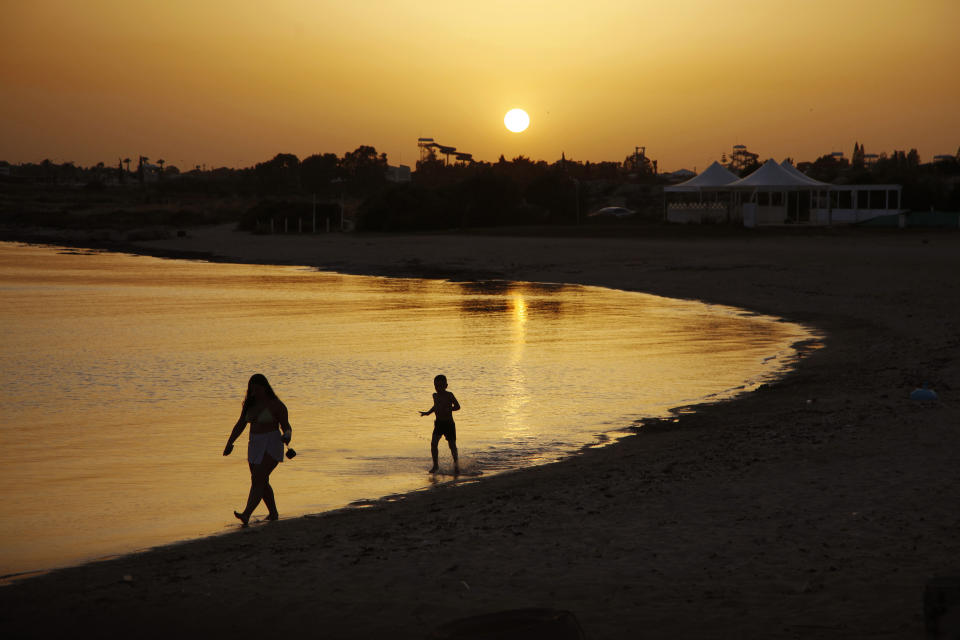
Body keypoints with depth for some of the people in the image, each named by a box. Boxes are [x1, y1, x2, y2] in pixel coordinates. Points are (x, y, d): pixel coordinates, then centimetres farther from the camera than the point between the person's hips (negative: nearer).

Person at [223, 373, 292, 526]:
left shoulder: (276, 405, -10)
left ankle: (246, 515, -28)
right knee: (261, 482, 11)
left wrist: (287, 436, -30)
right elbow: (240, 425, 17)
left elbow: (286, 427, -8)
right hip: (255, 445, 8)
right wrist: (229, 443, 13)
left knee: (258, 480, -18)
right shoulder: (250, 404, 10)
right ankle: (273, 513, 26)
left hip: (271, 446, -8)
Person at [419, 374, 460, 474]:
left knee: (452, 445, 1)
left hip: (449, 423, -4)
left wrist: (448, 409, -25)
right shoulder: (435, 395, 7)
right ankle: (435, 465, 0)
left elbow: (457, 406, -12)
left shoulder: (449, 395, -10)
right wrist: (428, 412, 17)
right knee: (433, 443, -11)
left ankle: (456, 462, 27)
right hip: (438, 423, 4)